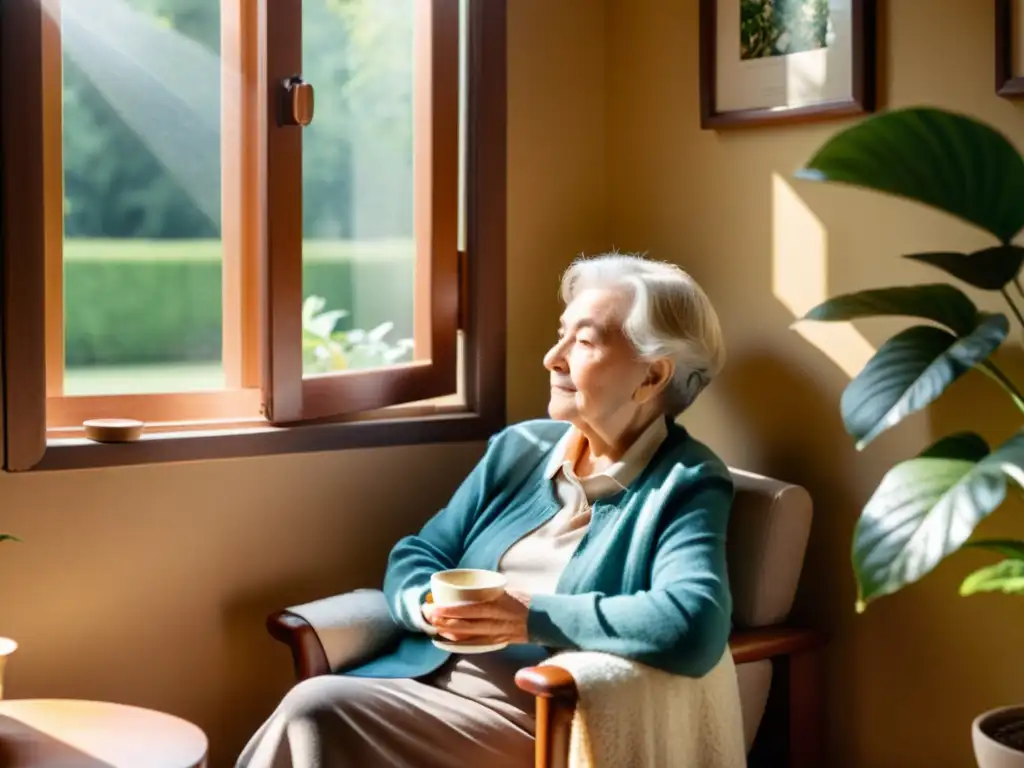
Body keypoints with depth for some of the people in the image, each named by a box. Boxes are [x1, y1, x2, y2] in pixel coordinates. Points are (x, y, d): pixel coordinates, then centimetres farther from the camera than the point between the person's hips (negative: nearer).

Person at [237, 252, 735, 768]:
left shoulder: (687, 485, -4)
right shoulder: (519, 447, 15)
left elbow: (693, 629, -23)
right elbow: (415, 557, 15)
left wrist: (531, 618, -21)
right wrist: (430, 605, -9)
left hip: (536, 723, -6)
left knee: (316, 711, -25)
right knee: (308, 716, -23)